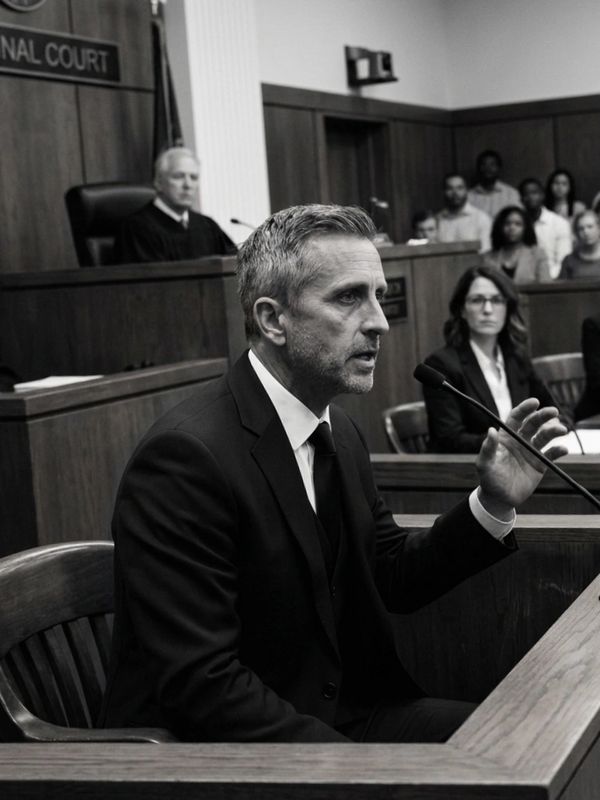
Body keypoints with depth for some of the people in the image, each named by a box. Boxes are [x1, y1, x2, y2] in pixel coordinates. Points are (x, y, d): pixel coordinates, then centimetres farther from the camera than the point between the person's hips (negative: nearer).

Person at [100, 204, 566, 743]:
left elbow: (395, 579, 13)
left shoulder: (340, 434, 5)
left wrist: (493, 504, -2)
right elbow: (200, 686, -25)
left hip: (342, 715, 8)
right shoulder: (187, 456, -23)